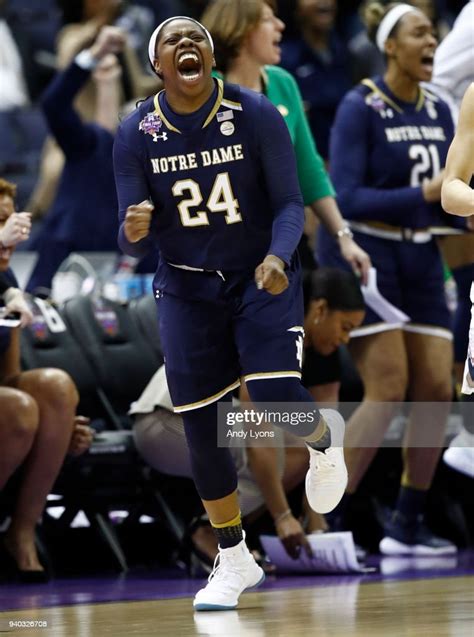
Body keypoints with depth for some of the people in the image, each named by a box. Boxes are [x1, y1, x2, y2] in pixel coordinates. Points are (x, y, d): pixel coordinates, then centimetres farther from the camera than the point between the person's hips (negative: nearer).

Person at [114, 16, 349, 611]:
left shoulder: (256, 115, -15)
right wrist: (133, 230, -33)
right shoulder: (135, 134, -10)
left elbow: (289, 204, -10)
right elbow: (132, 241, -9)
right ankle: (234, 560, 20)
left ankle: (324, 436, 19)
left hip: (261, 277, -2)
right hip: (186, 288, 2)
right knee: (201, 427, 2)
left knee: (275, 399, -20)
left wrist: (278, 258, -29)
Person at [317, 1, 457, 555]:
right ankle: (325, 519, -11)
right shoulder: (359, 108, -12)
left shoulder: (438, 111, 8)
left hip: (417, 258, 7)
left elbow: (447, 191, 14)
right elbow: (346, 198, -19)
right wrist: (425, 194, -26)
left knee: (436, 388, 0)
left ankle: (406, 525, 11)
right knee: (388, 388, -16)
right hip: (363, 252, -7)